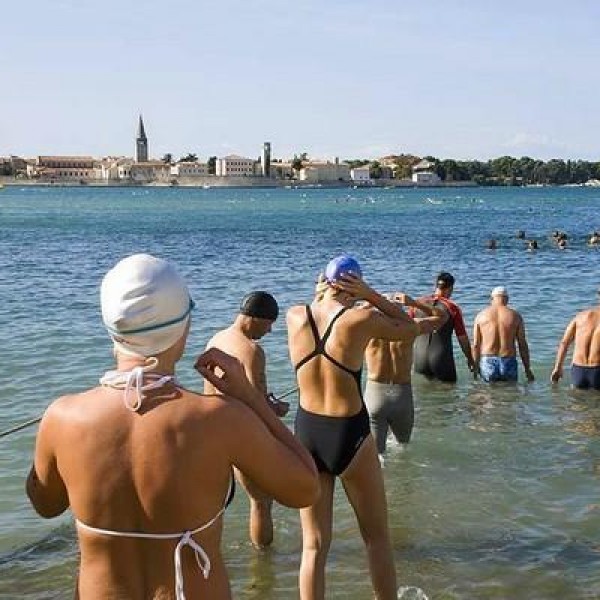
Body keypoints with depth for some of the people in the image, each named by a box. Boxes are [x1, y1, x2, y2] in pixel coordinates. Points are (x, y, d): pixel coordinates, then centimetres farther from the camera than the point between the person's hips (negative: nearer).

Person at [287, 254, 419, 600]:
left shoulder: (295, 317, -3)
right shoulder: (361, 320, -14)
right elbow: (410, 329, 4)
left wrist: (326, 291, 16)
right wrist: (369, 295, -3)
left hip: (307, 432, 4)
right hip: (349, 434, -3)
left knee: (314, 545, 12)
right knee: (377, 537, 17)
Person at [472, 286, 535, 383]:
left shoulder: (481, 315, 5)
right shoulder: (515, 316, 3)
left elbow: (476, 345, 4)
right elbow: (522, 345, 3)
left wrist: (476, 366, 13)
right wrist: (527, 369, 10)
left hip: (487, 362, 1)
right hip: (508, 363, -1)